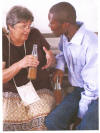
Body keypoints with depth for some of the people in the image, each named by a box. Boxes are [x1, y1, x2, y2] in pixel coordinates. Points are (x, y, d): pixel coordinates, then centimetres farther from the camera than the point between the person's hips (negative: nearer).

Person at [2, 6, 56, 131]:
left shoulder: (35, 34, -5)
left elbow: (51, 58, 4)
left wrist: (50, 59, -21)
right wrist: (20, 64, -36)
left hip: (39, 92, 1)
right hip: (11, 94, -1)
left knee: (43, 121, -28)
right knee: (6, 123, -27)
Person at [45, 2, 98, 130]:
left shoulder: (92, 46, -27)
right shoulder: (65, 36, -4)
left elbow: (93, 88, -20)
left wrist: (80, 116, -10)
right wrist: (59, 66, 0)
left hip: (95, 95, -6)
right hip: (79, 91, 6)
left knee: (86, 127, -33)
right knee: (51, 122, -16)